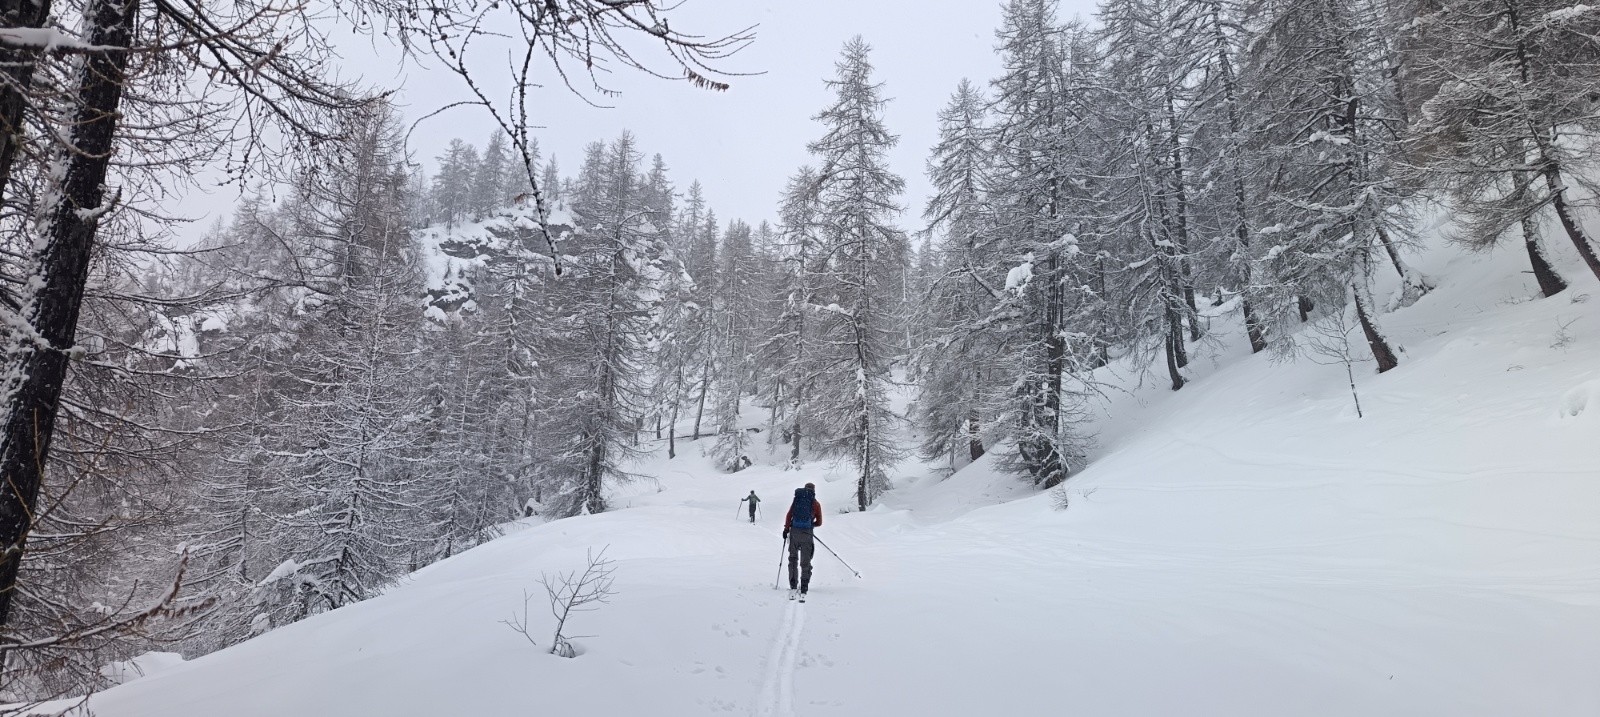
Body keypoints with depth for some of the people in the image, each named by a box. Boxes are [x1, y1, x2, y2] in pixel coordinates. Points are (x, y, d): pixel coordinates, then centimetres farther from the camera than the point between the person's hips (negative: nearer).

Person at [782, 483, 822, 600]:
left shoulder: (797, 499, 11)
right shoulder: (816, 504, 8)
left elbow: (789, 515, 1)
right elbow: (819, 522, 8)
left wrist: (786, 529, 6)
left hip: (794, 532, 1)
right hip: (807, 534, -1)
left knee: (793, 559, 14)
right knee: (805, 562, 6)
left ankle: (793, 587, 7)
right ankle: (803, 590, -5)